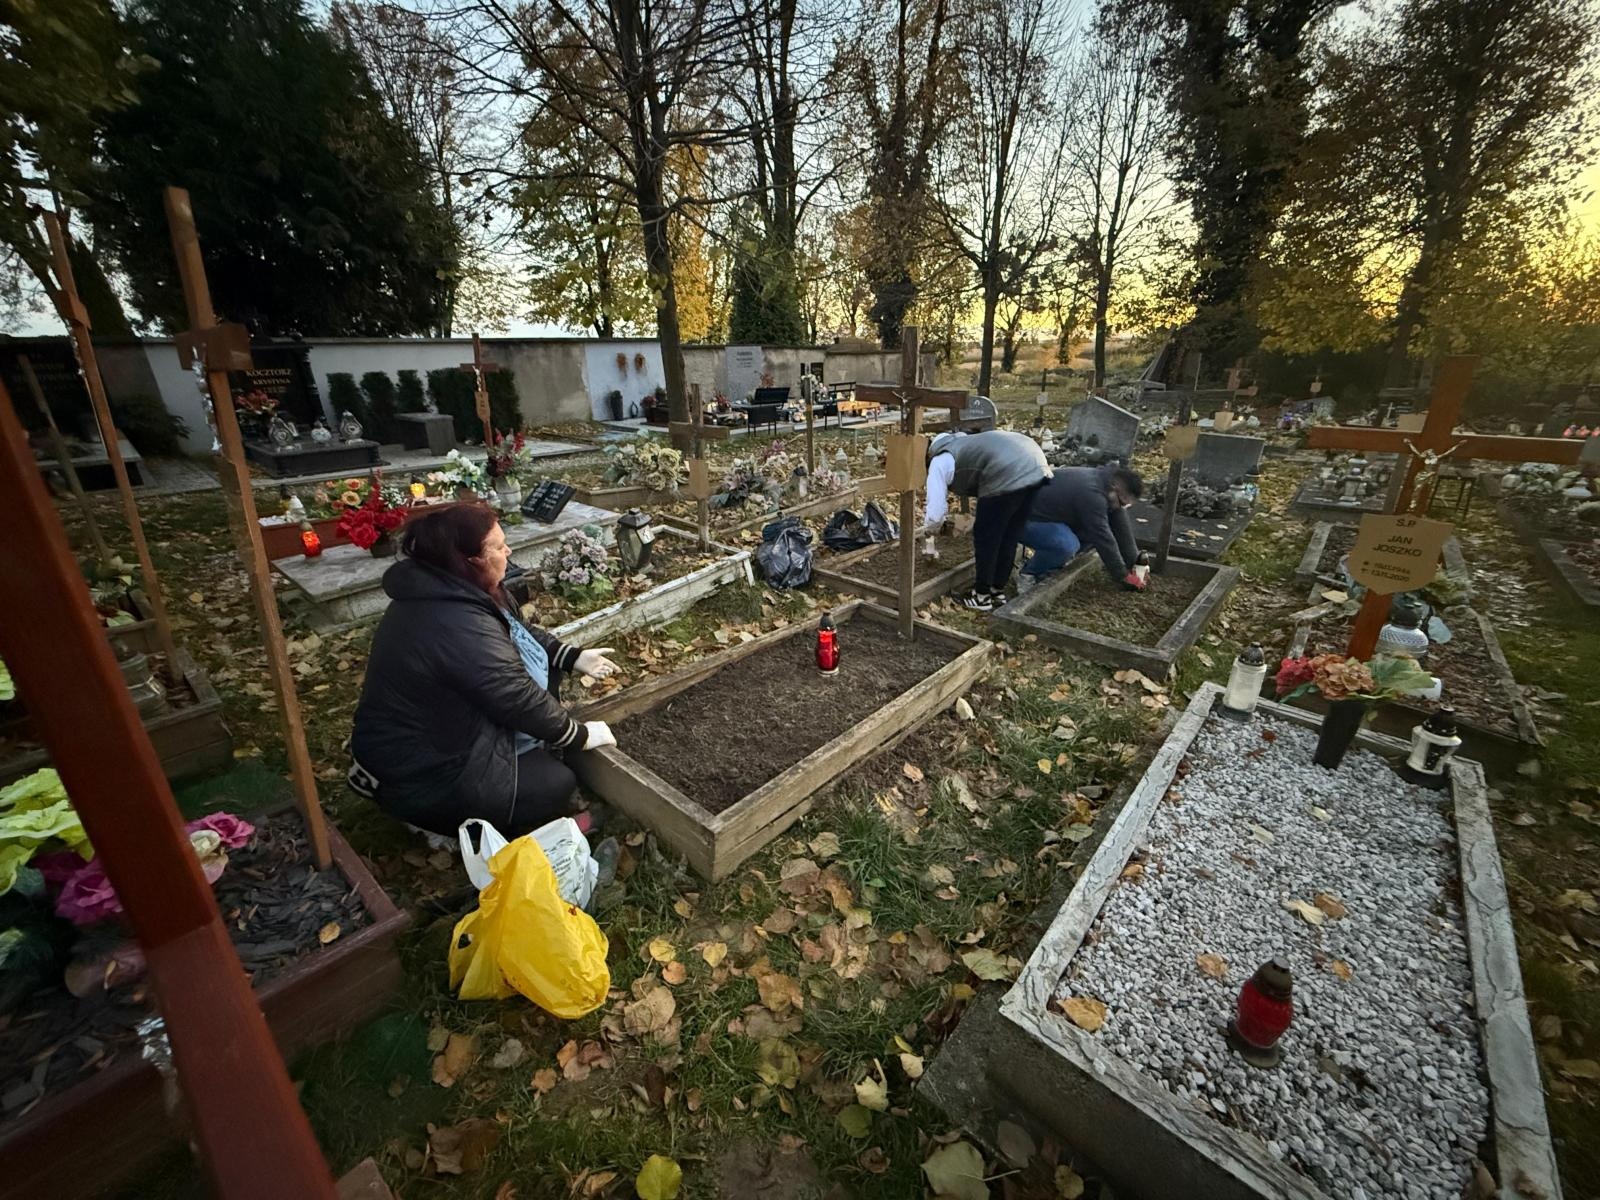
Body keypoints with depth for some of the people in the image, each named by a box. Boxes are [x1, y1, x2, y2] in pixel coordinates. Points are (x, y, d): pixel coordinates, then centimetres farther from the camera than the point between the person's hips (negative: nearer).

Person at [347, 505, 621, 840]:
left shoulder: (441, 588, -3)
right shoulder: (461, 626, -35)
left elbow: (518, 633, 9)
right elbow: (521, 700, -28)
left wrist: (575, 657, 2)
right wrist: (581, 735, -14)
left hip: (428, 739, 10)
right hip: (420, 777, -10)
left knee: (543, 663, 6)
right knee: (558, 784, -7)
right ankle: (441, 821, 5)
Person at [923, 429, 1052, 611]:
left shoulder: (938, 464, 10)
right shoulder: (959, 447, 34)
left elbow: (935, 515, 5)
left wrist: (927, 527, 25)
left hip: (1009, 473, -9)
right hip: (1035, 465, 9)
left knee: (986, 537, 7)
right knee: (1010, 535, 19)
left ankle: (982, 597, 18)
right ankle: (998, 591, 31)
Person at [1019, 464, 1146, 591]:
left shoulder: (1107, 481, -1)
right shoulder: (1091, 494, -30)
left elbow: (1121, 527, 5)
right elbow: (1103, 539, -25)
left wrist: (1134, 563, 6)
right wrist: (1123, 576, -14)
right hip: (1026, 520, -10)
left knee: (1094, 531, 3)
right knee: (1067, 544, -33)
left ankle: (1049, 566, 10)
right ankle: (1029, 573, -7)